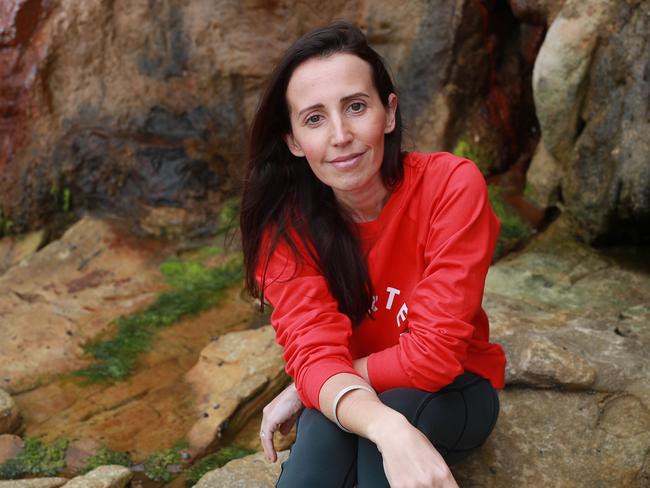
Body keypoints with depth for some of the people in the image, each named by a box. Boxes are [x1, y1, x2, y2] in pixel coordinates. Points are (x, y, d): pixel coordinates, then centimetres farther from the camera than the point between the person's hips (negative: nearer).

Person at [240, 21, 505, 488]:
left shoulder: (452, 185, -23)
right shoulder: (286, 221, -15)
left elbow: (433, 354, -25)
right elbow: (315, 353, -26)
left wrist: (306, 389, -17)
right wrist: (389, 430, -45)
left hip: (452, 391, 0)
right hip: (345, 401, 1)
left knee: (401, 404, -33)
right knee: (325, 427, -33)